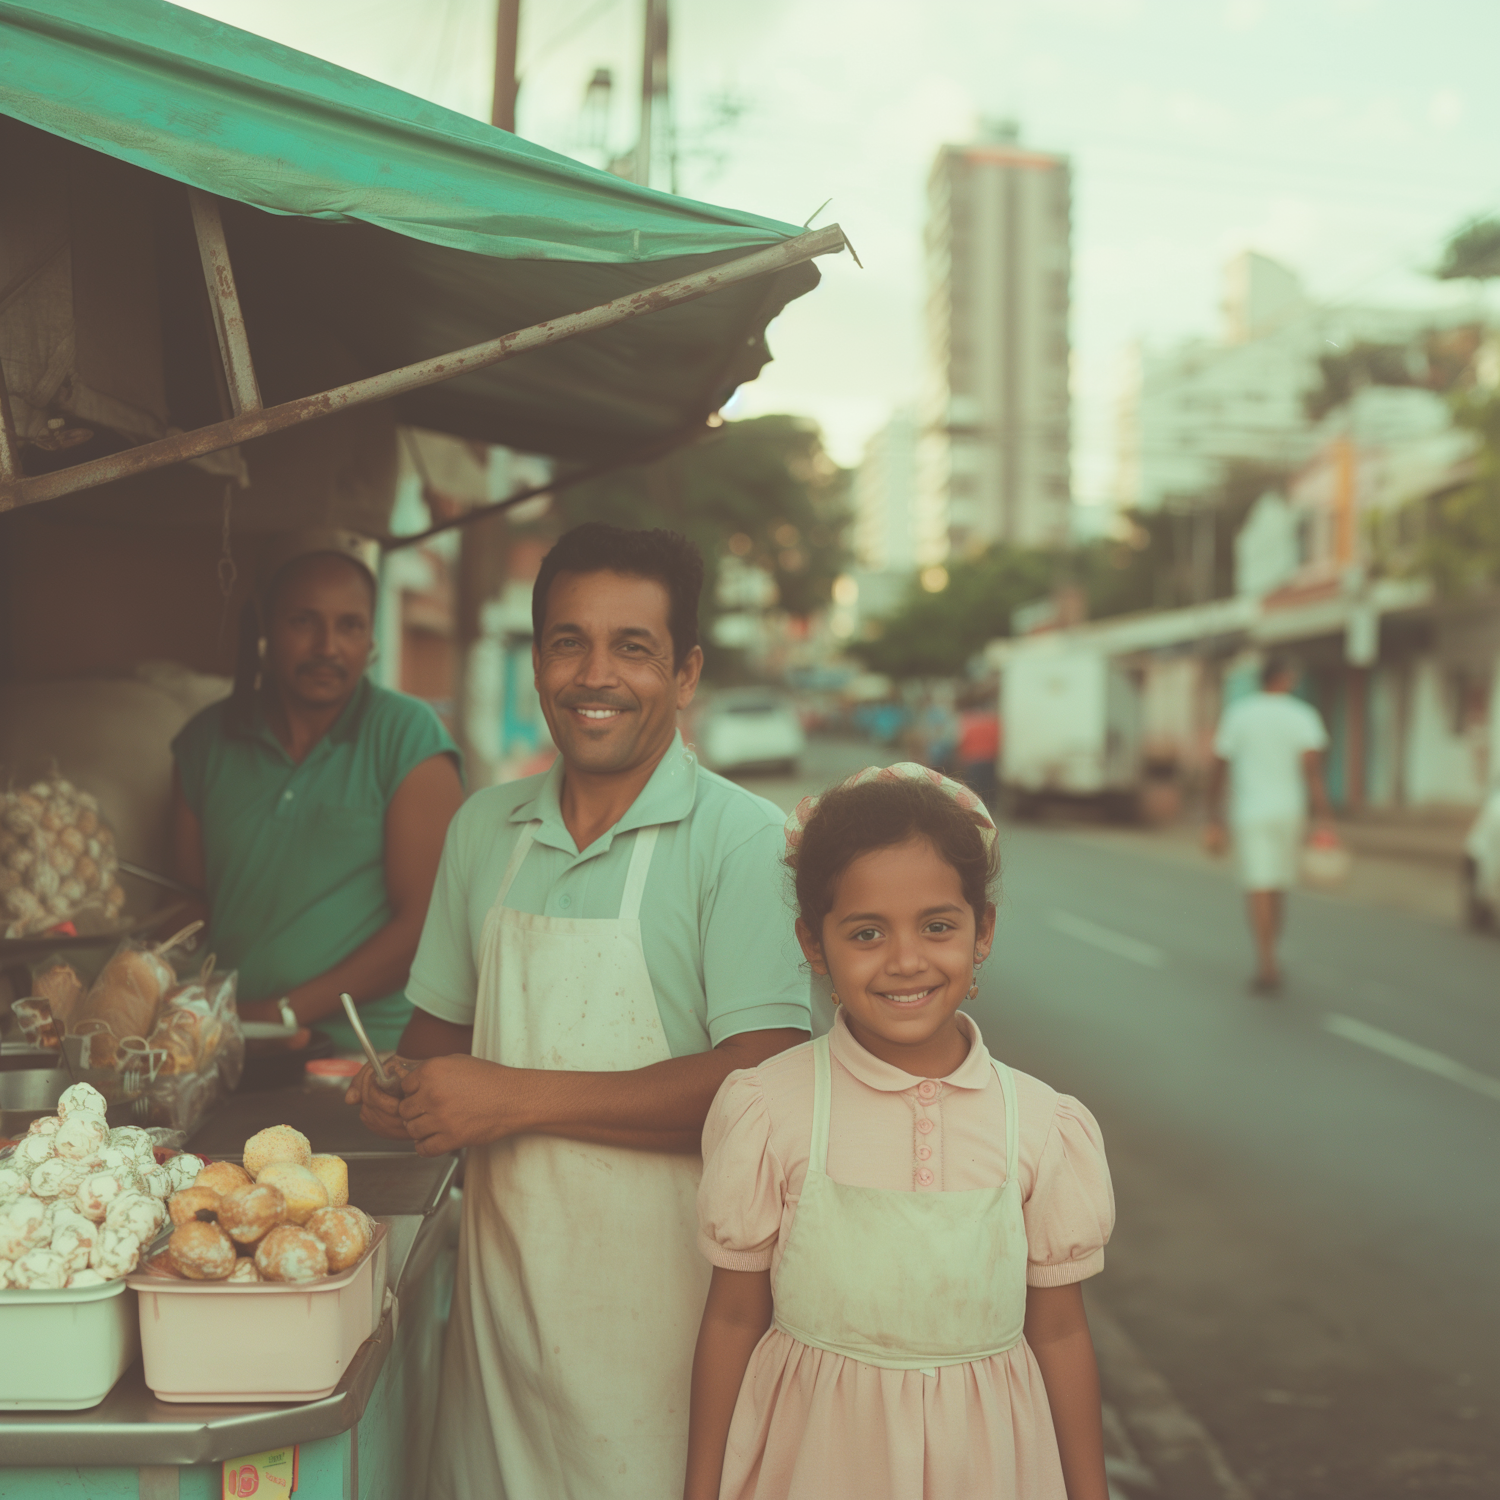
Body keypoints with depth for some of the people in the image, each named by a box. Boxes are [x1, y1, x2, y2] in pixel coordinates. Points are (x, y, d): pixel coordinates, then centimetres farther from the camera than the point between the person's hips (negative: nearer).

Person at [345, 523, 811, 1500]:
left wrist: (521, 1098, -19)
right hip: (500, 1277, 5)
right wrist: (400, 1089, -3)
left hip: (658, 1302, -5)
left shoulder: (743, 839, -11)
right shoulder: (484, 829, 8)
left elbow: (762, 1082, -19)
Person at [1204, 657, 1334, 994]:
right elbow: (1313, 769, -14)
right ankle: (1269, 960, 26)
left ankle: (1266, 964, -19)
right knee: (1278, 888, 15)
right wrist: (1324, 821, -16)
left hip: (1248, 814, -1)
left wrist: (1214, 823, 9)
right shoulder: (1303, 716, -2)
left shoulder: (1236, 715, 2)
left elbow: (1218, 773, 2)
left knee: (1258, 889, -5)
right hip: (1289, 813, 1)